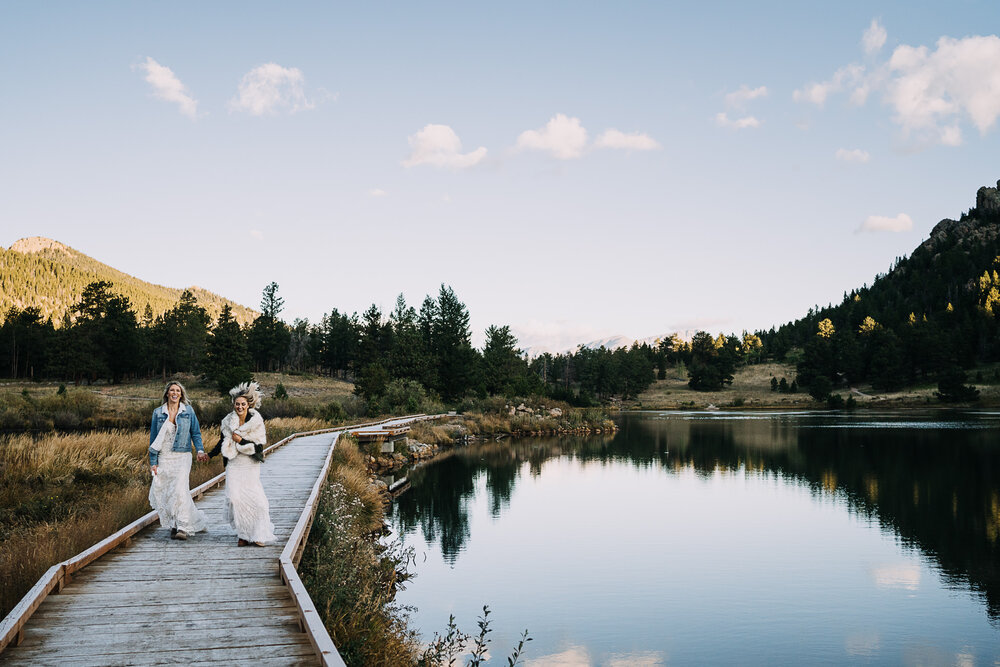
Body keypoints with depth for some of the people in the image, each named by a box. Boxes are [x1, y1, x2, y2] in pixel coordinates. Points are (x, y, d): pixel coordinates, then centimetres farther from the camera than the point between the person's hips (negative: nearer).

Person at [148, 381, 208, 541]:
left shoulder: (188, 411, 5)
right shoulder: (158, 413, 6)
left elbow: (196, 433, 9)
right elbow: (153, 438, 8)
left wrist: (200, 450, -7)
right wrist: (153, 462, 5)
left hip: (182, 457, -2)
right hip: (164, 458, 2)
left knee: (180, 490, -15)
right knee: (162, 492, 1)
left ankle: (183, 527, -13)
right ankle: (173, 525, 18)